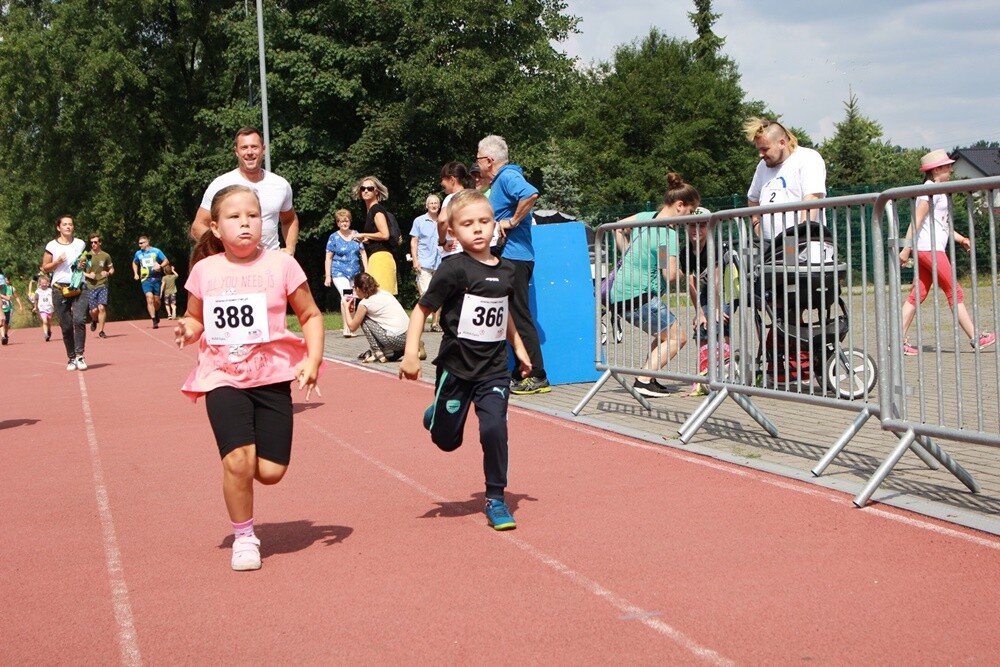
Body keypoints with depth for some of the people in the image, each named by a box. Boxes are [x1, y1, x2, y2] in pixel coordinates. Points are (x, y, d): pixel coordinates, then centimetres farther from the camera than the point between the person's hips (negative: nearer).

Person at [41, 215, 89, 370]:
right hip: (60, 289, 0)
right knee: (66, 326, 1)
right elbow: (45, 268, 7)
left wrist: (84, 264, -1)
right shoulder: (52, 246, 2)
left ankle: (79, 355, -12)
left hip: (79, 287, 0)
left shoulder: (80, 244, 8)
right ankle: (71, 358, 11)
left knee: (79, 320, -18)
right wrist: (58, 261, -10)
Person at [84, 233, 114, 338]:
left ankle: (101, 331, -5)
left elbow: (112, 269, 13)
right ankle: (94, 321, 34)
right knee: (94, 310, -2)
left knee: (102, 307, -14)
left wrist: (108, 273, -9)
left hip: (103, 285, 0)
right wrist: (88, 275, -10)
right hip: (90, 286, 0)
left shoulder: (106, 256, 2)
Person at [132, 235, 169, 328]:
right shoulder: (138, 253, 9)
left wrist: (160, 266, -16)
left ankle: (156, 313, 39)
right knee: (149, 299, -16)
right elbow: (134, 263, 28)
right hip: (145, 280, 0)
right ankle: (154, 321, -17)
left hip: (156, 279, 0)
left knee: (157, 300, 6)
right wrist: (136, 273, 15)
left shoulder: (156, 251, 0)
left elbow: (166, 261, 3)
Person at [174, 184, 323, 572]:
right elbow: (196, 319, 14)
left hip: (272, 376, 0)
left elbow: (310, 315, 3)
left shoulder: (281, 266, -4)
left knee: (271, 471, -5)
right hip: (223, 378, 0)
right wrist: (188, 329, -9)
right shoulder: (204, 270, 1)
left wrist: (313, 360, -10)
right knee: (238, 460, -15)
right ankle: (243, 537, 8)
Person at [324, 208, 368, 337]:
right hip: (339, 272, -4)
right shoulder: (334, 237, 0)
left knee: (351, 299, 6)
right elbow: (328, 258, 1)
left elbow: (363, 253, 12)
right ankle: (346, 328, -22)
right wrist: (327, 276, -4)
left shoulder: (356, 235, 9)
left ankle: (350, 328, 16)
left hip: (355, 272, 4)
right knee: (346, 297, -21)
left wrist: (366, 270, 4)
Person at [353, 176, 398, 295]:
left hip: (380, 257, -10)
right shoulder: (370, 211, 21)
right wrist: (366, 239, 11)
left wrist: (364, 235, -5)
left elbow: (385, 235, -16)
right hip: (375, 257, 10)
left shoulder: (377, 210, -6)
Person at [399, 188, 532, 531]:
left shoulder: (507, 270, 3)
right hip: (456, 366, -3)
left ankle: (495, 499, 2)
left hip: (495, 368, 3)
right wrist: (411, 354, -19)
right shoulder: (454, 270, -13)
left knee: (494, 427, -15)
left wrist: (519, 348, 21)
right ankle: (436, 414, 45)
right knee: (447, 440, 8)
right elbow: (421, 310, -11)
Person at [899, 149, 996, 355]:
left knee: (917, 295, 6)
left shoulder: (938, 191, 21)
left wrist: (961, 239, 10)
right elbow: (917, 220, -18)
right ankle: (975, 338, -1)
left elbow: (943, 223, 22)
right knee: (955, 293, -5)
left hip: (932, 249, 10)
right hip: (929, 248, -10)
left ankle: (899, 341, 3)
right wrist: (907, 248, -23)